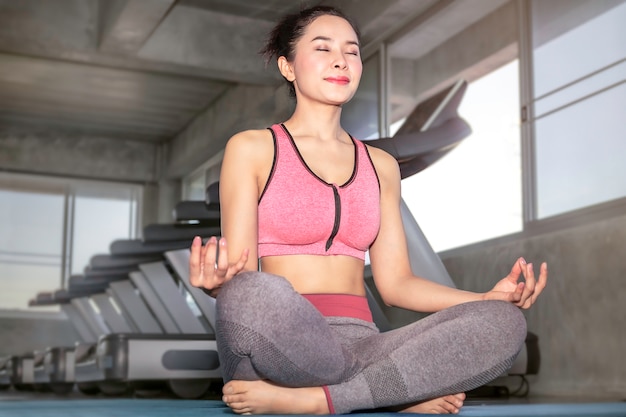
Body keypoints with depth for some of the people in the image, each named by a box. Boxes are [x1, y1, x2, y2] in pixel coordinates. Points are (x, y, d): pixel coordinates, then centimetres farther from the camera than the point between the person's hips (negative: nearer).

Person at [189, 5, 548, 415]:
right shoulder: (252, 149, 6)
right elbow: (242, 284, -2)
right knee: (255, 294, -39)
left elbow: (395, 282, 14)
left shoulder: (381, 166, 19)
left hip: (358, 346, 4)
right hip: (279, 345, -4)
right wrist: (218, 283, -27)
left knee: (504, 323, -20)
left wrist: (492, 298, 0)